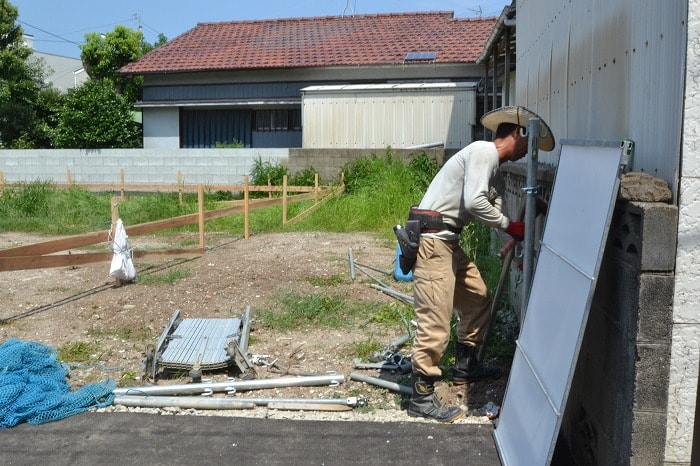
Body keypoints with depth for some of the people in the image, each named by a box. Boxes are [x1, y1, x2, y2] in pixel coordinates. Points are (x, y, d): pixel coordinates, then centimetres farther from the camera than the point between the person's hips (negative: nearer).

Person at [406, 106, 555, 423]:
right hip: (431, 238, -11)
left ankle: (465, 366, 36)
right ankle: (421, 398, -1)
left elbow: (492, 209, 19)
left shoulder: (494, 171, 21)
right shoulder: (484, 152, -10)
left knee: (478, 299, 19)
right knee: (435, 319, -10)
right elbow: (474, 202, -20)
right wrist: (509, 225, -9)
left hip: (447, 239, 11)